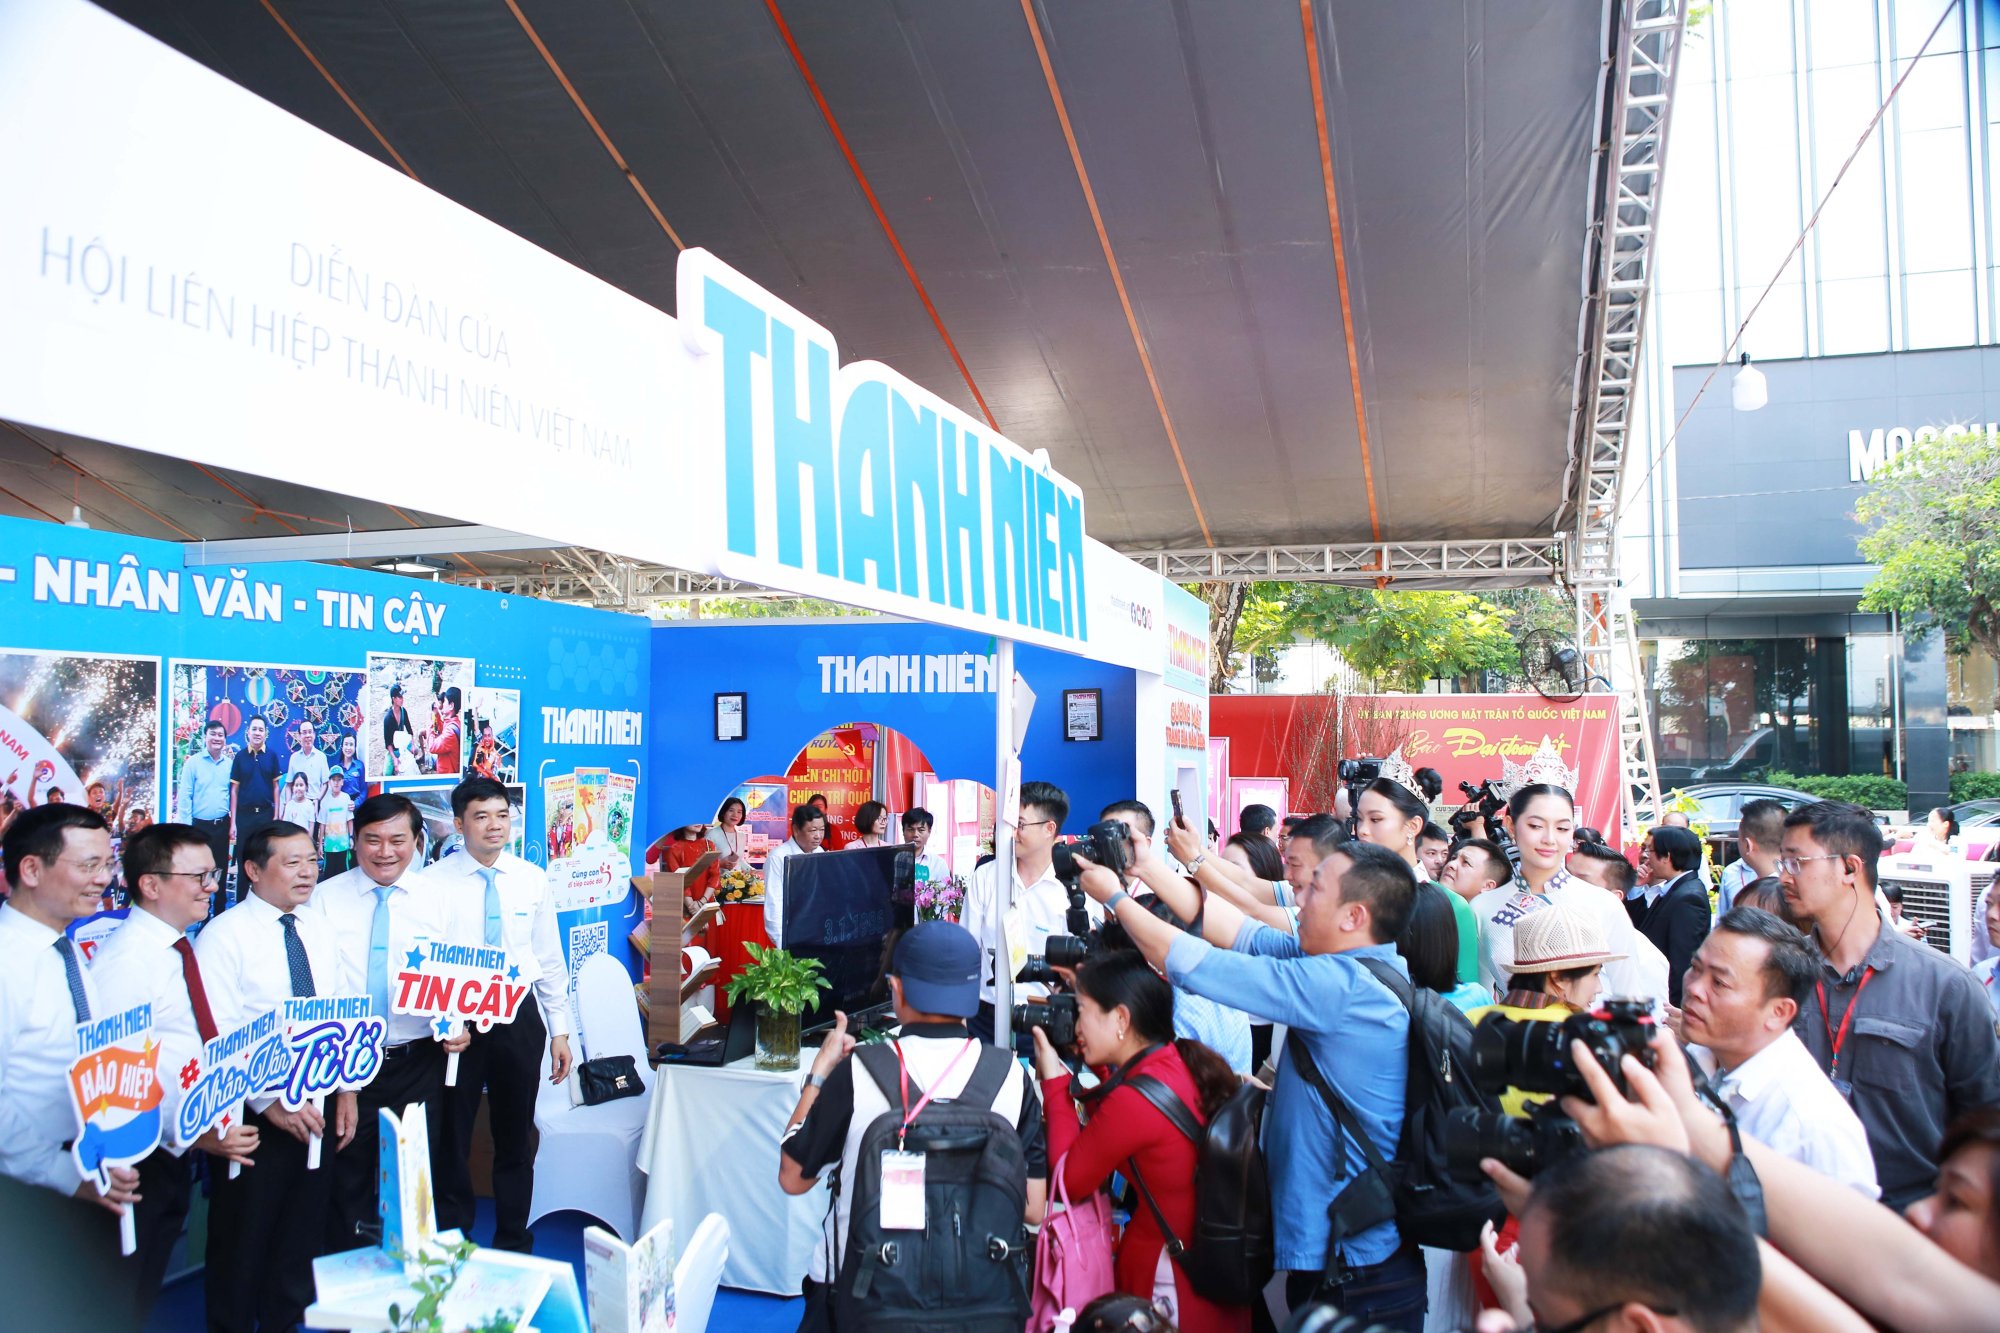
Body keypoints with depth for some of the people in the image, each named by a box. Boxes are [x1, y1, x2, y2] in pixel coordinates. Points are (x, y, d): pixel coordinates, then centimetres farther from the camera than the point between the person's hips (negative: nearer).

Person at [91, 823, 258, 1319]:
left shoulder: (184, 951, 7)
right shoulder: (125, 960, -21)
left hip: (177, 1152, 8)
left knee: (149, 1291, 21)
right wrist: (195, 1135, -23)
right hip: (141, 1160, -8)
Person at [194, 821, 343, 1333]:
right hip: (256, 1111, -6)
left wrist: (346, 1088, 4)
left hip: (320, 1103, 6)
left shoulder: (319, 928, 7)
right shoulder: (223, 936, -13)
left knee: (305, 1227, 17)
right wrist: (269, 1104, -20)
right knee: (244, 1237, 8)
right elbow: (214, 1038, -17)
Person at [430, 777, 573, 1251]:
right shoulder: (434, 882, -8)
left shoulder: (532, 880, 1)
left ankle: (514, 1244, 30)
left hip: (519, 1018, 3)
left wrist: (560, 1031, 4)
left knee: (516, 1138, 14)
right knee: (451, 1137, 10)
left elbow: (550, 959, 5)